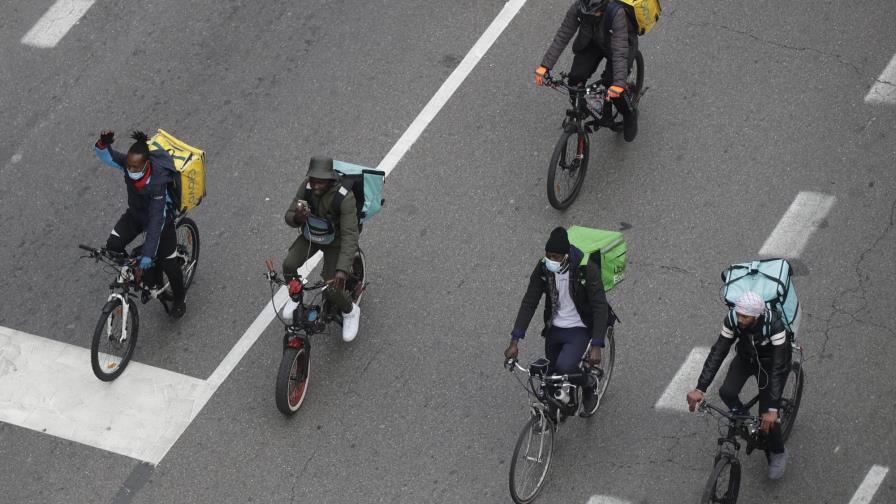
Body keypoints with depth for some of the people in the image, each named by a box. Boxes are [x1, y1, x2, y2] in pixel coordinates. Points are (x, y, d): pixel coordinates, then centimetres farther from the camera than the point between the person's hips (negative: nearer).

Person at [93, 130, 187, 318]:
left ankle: (179, 299, 32)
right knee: (113, 246, -11)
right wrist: (103, 143, -52)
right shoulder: (127, 163, -26)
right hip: (135, 213, 5)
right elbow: (104, 154, -25)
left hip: (160, 217, -5)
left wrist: (148, 253, -42)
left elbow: (156, 220, -39)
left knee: (168, 264, 1)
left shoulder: (157, 183, -41)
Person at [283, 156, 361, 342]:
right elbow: (289, 217, -13)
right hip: (309, 236, 4)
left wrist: (342, 270, -47)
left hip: (333, 242, -4)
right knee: (289, 265, -18)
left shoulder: (345, 198, -35)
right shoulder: (306, 186, -22)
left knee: (331, 289, -14)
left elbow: (350, 236, -37)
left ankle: (350, 311, 20)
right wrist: (297, 218, -39)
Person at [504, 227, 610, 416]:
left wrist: (596, 346, -31)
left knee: (564, 367, -27)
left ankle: (589, 384, 6)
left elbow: (600, 307, -22)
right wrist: (515, 341, -15)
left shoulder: (588, 269, -23)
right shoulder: (543, 268, -11)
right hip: (554, 328, 5)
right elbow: (529, 303, -8)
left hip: (579, 330, -5)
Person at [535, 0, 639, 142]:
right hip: (592, 42, 3)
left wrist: (618, 83, -54)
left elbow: (620, 51, -44)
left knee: (614, 90, -18)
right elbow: (562, 37, -27)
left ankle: (630, 115, 14)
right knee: (576, 78, -18)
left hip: (619, 43, -3)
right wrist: (545, 66, -34)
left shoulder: (617, 13, -41)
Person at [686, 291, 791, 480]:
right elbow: (717, 353, -27)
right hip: (746, 357, 3)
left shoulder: (774, 324, -39)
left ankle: (778, 454, 16)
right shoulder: (732, 320, -29)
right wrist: (700, 389, -36)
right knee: (727, 393, -23)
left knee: (767, 417, -13)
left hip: (770, 361, -3)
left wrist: (772, 409, -44)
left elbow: (778, 367, -39)